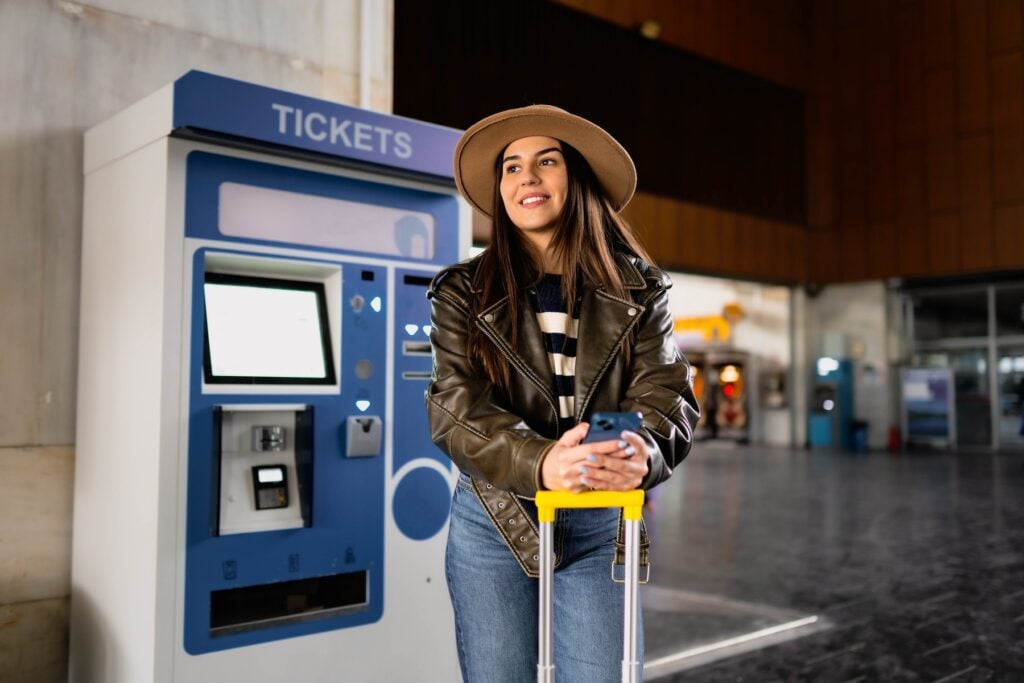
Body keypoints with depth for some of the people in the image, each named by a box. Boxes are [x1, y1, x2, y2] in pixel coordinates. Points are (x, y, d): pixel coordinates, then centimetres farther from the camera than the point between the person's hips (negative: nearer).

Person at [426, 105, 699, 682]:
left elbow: (666, 390, -8)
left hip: (601, 526, 1)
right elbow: (457, 407, -12)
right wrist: (540, 462, -32)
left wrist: (645, 450, -32)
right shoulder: (464, 292, 0)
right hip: (495, 522, 0)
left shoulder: (639, 288, 3)